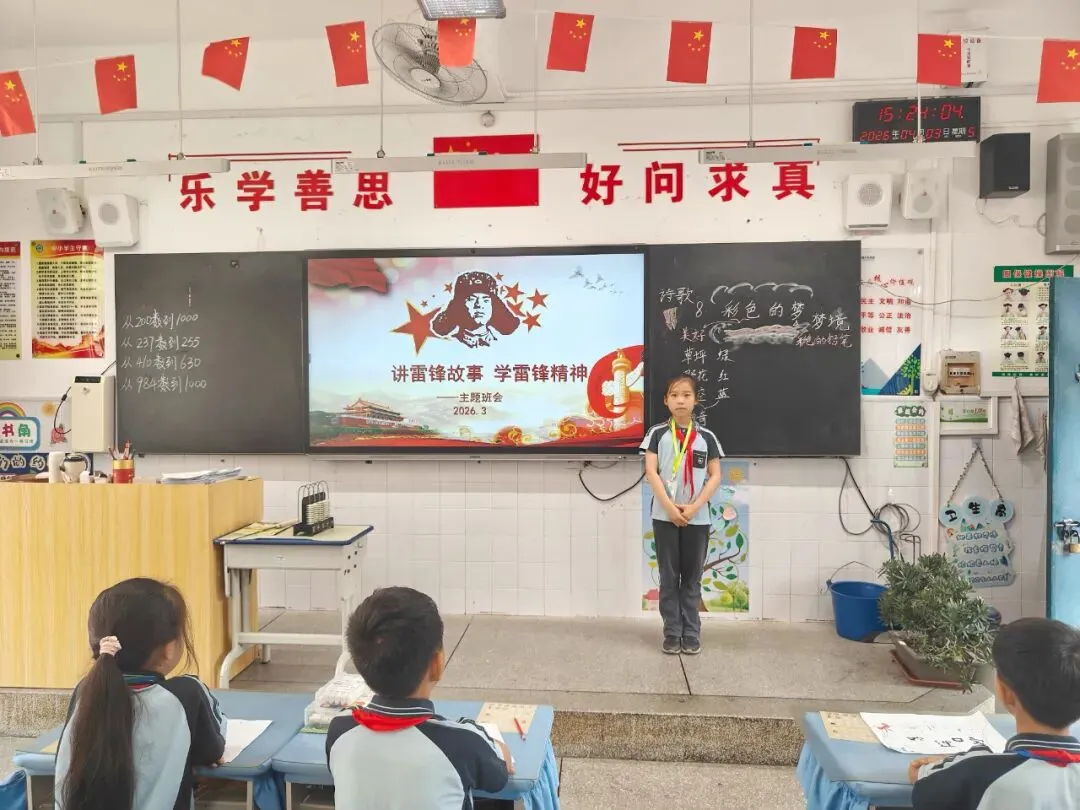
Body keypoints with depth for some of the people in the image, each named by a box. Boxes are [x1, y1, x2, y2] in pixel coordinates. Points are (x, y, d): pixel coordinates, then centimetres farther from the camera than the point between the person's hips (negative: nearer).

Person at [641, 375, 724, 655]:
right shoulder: (657, 433, 1)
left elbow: (715, 476, 1)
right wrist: (670, 507, -15)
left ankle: (691, 633, 19)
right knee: (669, 577, 6)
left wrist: (694, 507, -11)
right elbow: (651, 471, -6)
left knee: (692, 578, 8)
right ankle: (671, 633, 16)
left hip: (697, 518, 1)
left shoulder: (706, 436, 4)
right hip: (664, 516, -1)